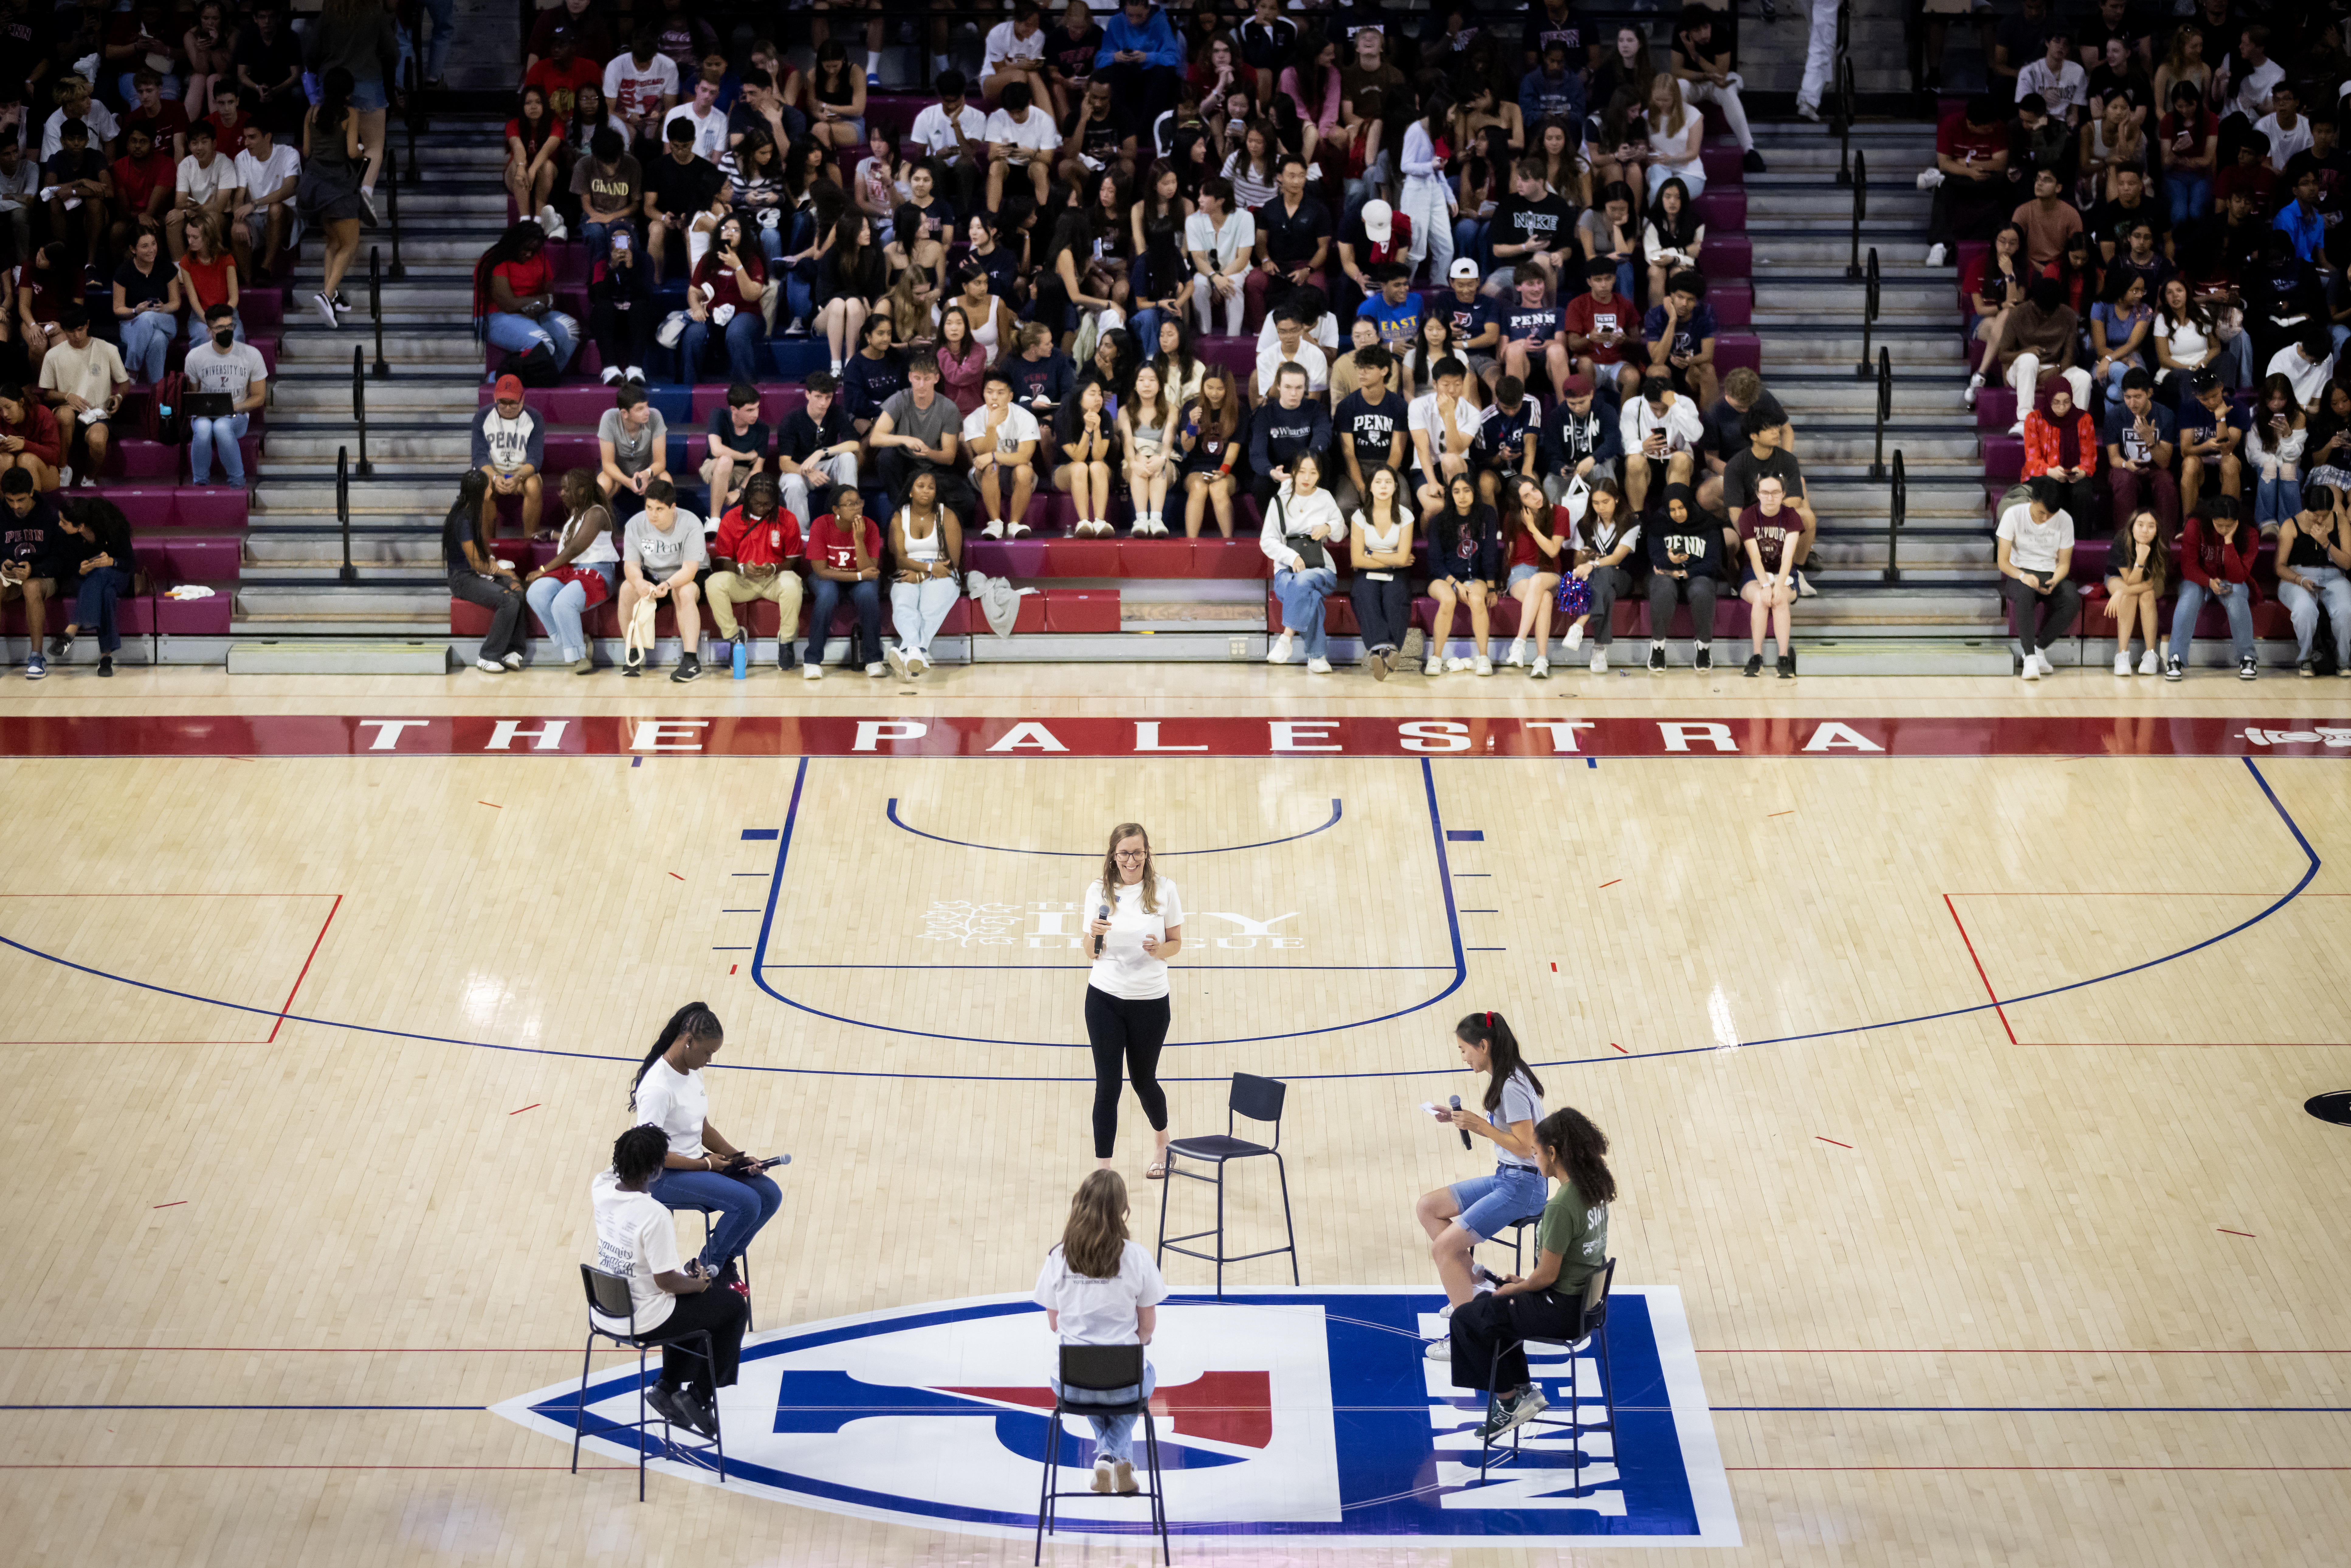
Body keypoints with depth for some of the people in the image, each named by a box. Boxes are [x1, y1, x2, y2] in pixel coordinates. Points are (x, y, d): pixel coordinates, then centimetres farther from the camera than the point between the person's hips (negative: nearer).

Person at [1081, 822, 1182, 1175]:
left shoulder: (1164, 890, -5)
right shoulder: (1099, 891, -2)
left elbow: (1176, 943, 3)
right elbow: (1091, 953, 0)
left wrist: (1160, 950, -19)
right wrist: (1095, 936, -22)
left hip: (1150, 1000, 0)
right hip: (1105, 999, 0)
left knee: (1144, 1080, 12)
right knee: (1107, 1084, -2)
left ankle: (1163, 1144, 41)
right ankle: (1102, 1171, 4)